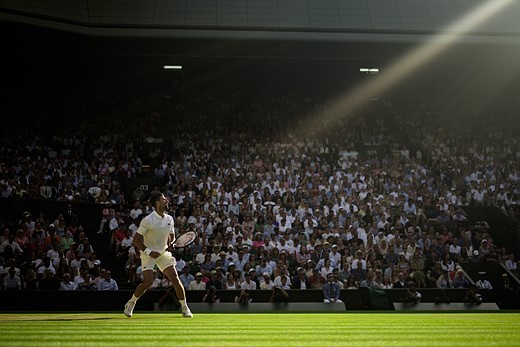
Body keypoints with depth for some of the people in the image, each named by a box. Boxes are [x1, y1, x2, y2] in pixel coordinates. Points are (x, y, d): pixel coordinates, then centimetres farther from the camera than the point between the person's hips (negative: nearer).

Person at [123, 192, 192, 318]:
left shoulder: (169, 219, 2)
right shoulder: (147, 220, -16)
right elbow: (136, 240, -13)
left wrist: (170, 243, -3)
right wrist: (149, 252, -22)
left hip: (163, 253, 5)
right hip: (148, 254, -5)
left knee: (175, 279, -6)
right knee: (148, 281, -18)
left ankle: (185, 308, 5)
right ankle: (130, 304, 6)